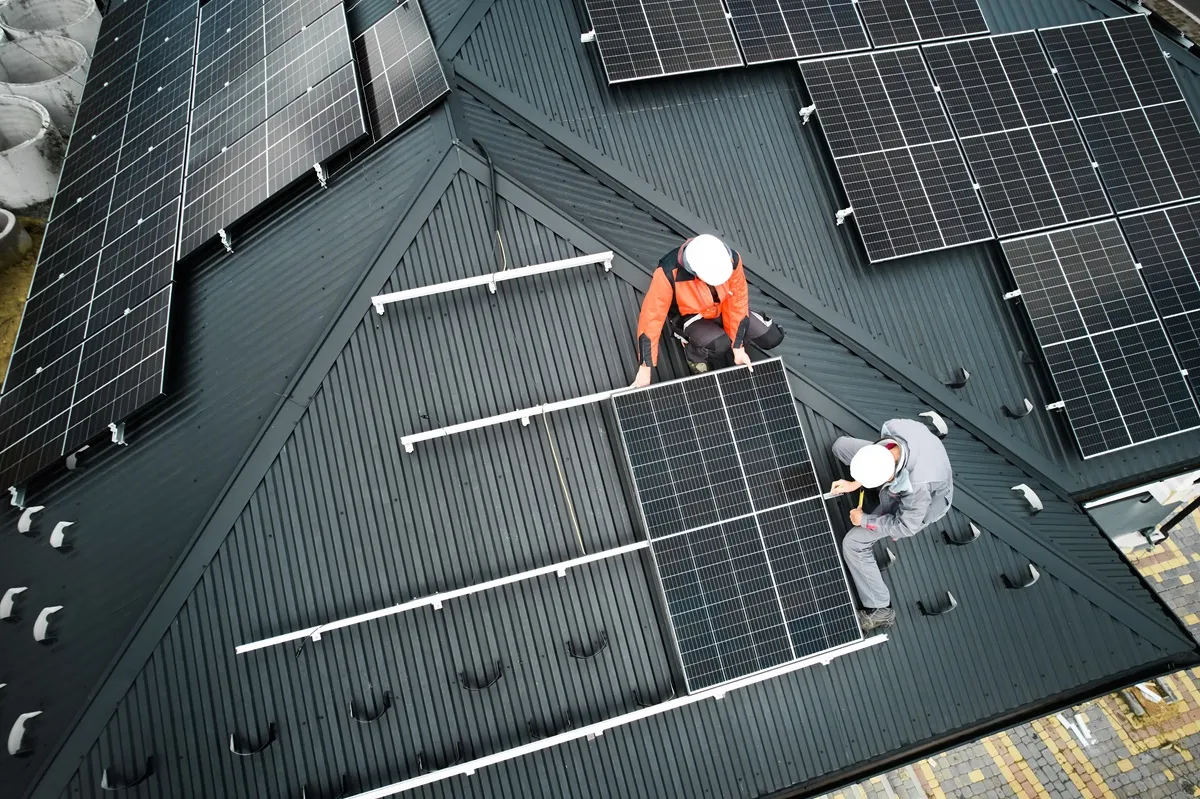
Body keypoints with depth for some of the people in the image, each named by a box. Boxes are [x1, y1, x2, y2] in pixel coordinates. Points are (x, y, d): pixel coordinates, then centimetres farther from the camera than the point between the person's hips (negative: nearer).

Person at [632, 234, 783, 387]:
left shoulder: (732, 260, -29)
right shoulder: (668, 273, -38)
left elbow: (737, 304, -17)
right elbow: (651, 317, -33)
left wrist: (738, 347, -15)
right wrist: (644, 370, -30)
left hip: (722, 309, 4)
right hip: (689, 317, -4)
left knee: (771, 338, -3)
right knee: (720, 346, -32)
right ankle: (693, 348, 2)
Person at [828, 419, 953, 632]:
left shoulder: (918, 486, -46)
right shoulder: (895, 428, -35)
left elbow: (906, 528, -26)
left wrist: (864, 520, -14)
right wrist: (857, 482, -11)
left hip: (921, 504, -6)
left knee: (853, 544, -11)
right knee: (841, 445, 8)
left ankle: (880, 610, 8)